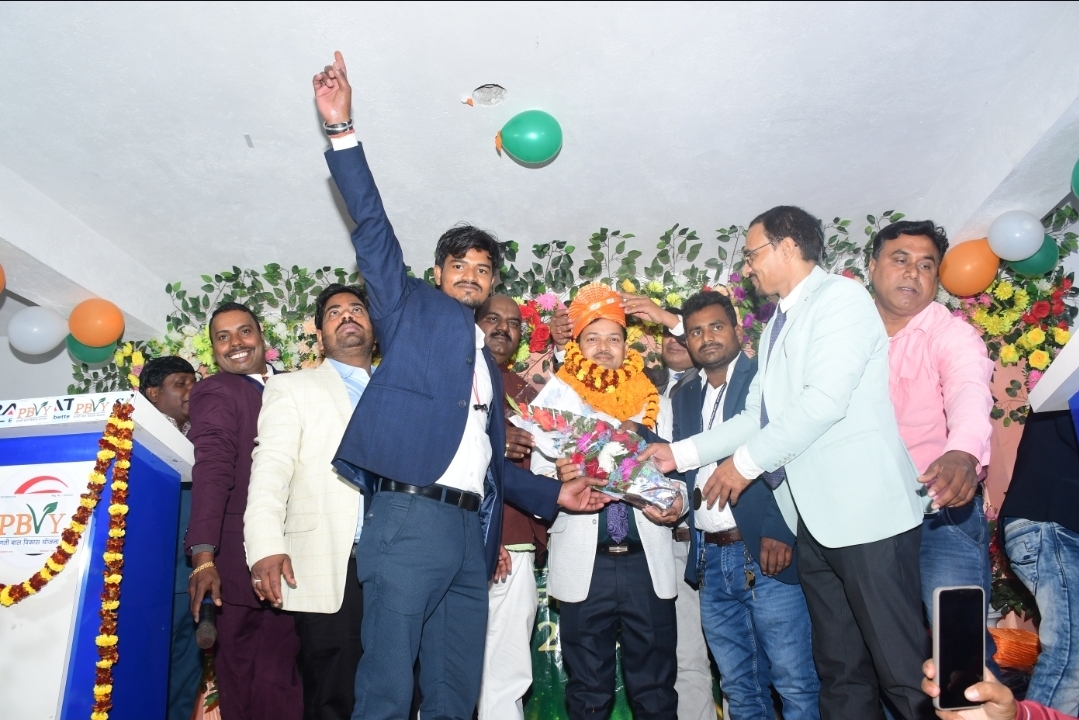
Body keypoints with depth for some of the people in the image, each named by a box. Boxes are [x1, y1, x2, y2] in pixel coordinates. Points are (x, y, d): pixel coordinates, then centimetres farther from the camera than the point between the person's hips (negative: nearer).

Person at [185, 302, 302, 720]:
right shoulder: (216, 392, -7)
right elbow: (212, 473, -19)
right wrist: (204, 556, -27)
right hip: (244, 558, -6)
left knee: (281, 666, 14)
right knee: (243, 669, 6)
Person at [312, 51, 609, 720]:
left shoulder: (489, 361, 25)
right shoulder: (411, 308, 12)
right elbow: (373, 230, 1)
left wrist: (553, 493, 18)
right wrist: (342, 129, -7)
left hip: (471, 533, 6)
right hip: (409, 518, -6)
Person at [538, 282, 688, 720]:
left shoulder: (651, 401, 12)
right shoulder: (557, 397, 7)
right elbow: (537, 477, 1)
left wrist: (677, 504, -9)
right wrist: (558, 478, -21)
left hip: (647, 560, 1)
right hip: (585, 563, -1)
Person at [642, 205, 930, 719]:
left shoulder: (841, 297, -5)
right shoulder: (776, 326, 22)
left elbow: (825, 399, -17)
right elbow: (757, 416, 19)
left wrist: (746, 462, -12)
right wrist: (681, 454, 12)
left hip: (866, 509, -8)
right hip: (814, 519, 9)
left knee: (906, 673, -4)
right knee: (840, 674, 11)